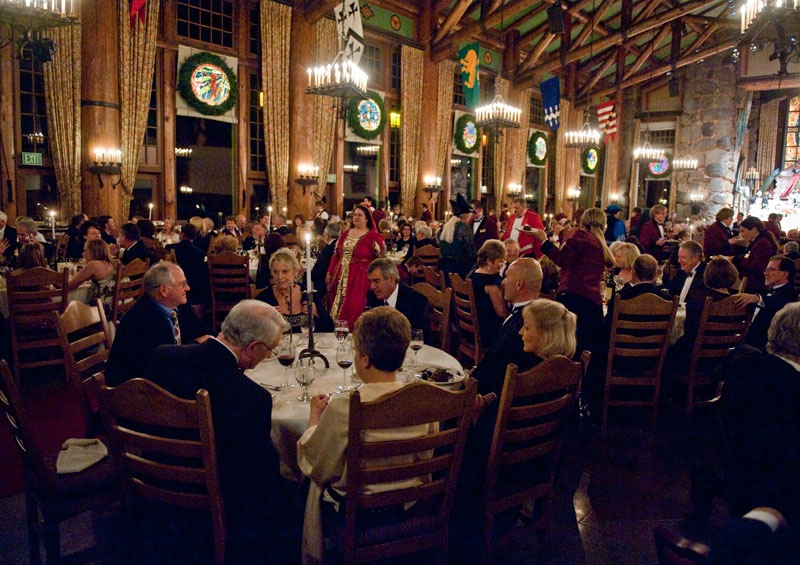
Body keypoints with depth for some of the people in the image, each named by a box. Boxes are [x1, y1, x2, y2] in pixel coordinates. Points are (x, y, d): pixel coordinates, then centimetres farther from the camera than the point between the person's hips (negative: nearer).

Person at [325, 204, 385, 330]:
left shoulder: (373, 236, -5)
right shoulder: (345, 234, 13)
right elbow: (336, 255, 16)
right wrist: (329, 274, 12)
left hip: (360, 278, -6)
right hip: (341, 277, 6)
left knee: (354, 311, -9)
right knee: (337, 309, 10)